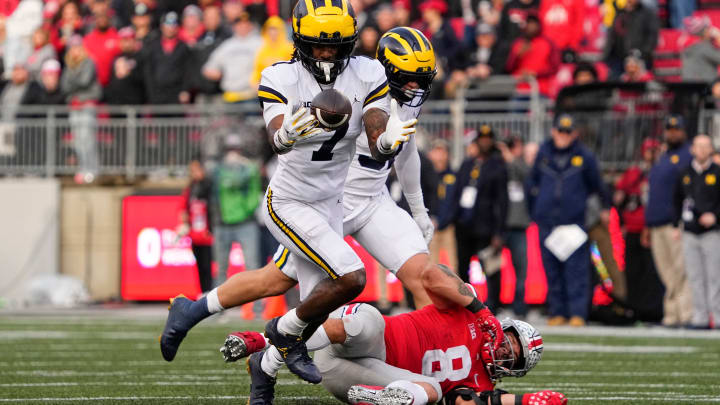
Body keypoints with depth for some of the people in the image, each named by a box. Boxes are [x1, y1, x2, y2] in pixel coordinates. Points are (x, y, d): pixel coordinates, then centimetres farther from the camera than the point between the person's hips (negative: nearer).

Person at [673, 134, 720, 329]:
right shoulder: (685, 174, 12)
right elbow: (677, 201, 20)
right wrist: (676, 226, 13)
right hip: (690, 233, 4)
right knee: (694, 276, 4)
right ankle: (700, 317, 7)